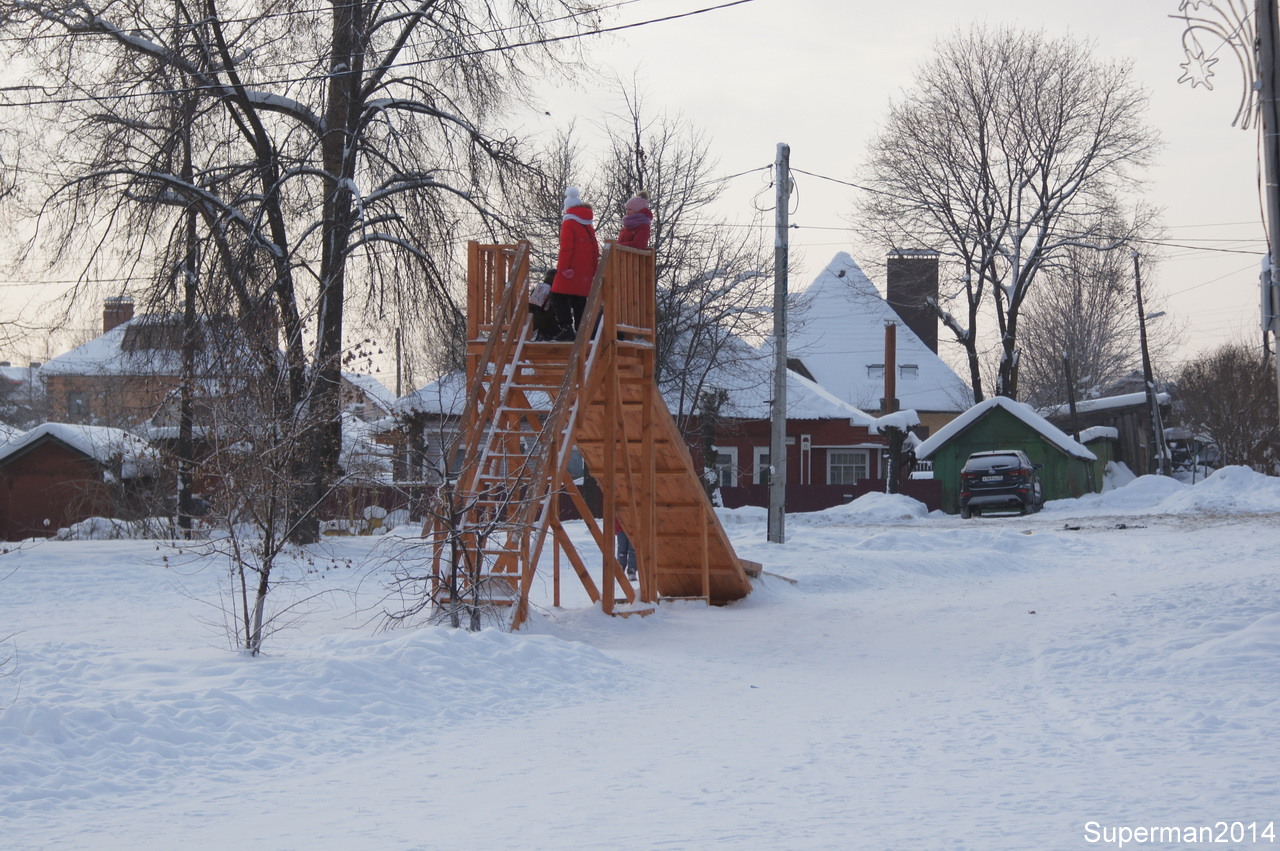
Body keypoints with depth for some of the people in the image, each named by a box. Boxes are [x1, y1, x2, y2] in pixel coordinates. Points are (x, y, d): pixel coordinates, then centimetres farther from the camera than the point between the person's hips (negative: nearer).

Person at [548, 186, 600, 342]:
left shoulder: (568, 223, -5)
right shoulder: (588, 225, 16)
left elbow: (566, 247, -13)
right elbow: (595, 248, 18)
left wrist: (563, 267, -14)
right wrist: (595, 270, 21)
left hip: (571, 270, -7)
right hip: (586, 271, 7)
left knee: (559, 297, -5)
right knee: (580, 300, 11)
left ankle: (567, 328, -19)